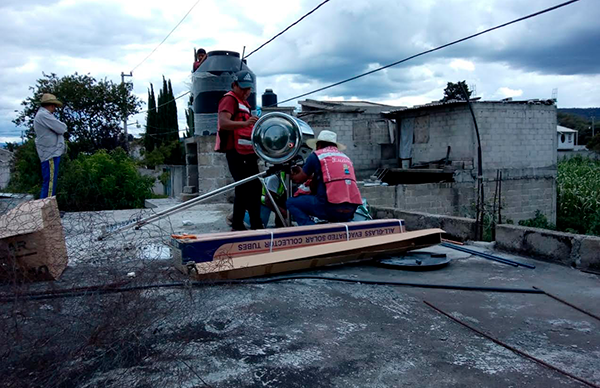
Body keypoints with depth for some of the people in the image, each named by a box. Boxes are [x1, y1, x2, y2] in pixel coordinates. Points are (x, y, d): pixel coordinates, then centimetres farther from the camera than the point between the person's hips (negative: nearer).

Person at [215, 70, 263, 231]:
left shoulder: (244, 103, 24)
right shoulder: (230, 99, -6)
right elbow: (223, 123, -23)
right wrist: (245, 123, -37)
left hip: (247, 153, 10)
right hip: (236, 153, -10)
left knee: (243, 189, 12)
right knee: (250, 188, -13)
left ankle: (237, 225, 19)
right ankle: (256, 225, -10)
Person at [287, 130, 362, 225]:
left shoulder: (316, 155, 7)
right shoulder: (346, 157, 24)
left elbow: (299, 179, 14)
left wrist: (292, 176, 37)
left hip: (331, 206, -7)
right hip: (351, 209, 7)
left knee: (291, 202, 8)